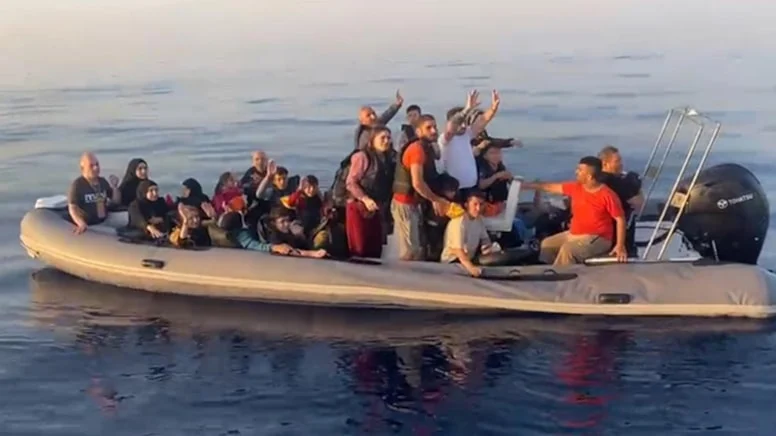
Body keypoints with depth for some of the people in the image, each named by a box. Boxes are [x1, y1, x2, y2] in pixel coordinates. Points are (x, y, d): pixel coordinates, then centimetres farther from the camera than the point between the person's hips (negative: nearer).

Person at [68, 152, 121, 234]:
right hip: (88, 227, -5)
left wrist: (115, 187, -2)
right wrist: (82, 224, -29)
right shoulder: (77, 185, -6)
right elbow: (72, 208, -12)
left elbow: (117, 201, 17)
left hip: (104, 223, 5)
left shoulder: (103, 182, 12)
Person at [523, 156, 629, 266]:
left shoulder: (607, 195, -18)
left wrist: (620, 245, -22)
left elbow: (620, 219, -14)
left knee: (567, 249, -30)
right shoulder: (576, 187, 2)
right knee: (547, 244, 7)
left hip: (597, 239, -8)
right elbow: (551, 187, 9)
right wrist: (525, 185, 9)